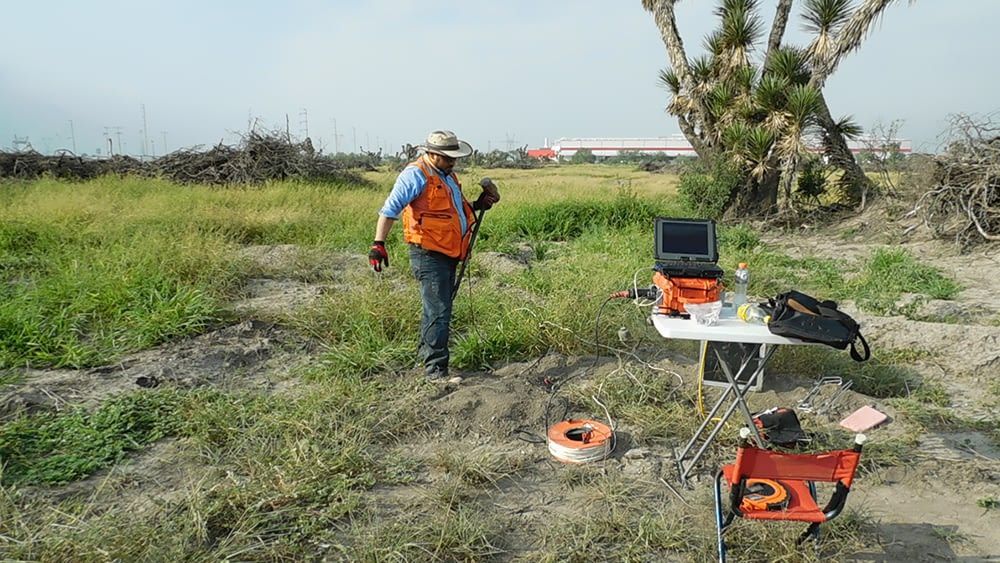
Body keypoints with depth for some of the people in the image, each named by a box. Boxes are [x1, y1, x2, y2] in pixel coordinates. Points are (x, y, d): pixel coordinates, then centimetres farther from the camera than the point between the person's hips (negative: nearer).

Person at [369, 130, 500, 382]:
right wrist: (379, 243, -27)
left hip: (448, 254, 10)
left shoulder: (447, 175, 17)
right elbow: (390, 209, -19)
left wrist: (477, 205, 16)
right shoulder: (415, 175, -13)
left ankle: (425, 354, 35)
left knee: (437, 308, 19)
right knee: (438, 312, -10)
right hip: (428, 255, -9)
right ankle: (435, 369, -4)